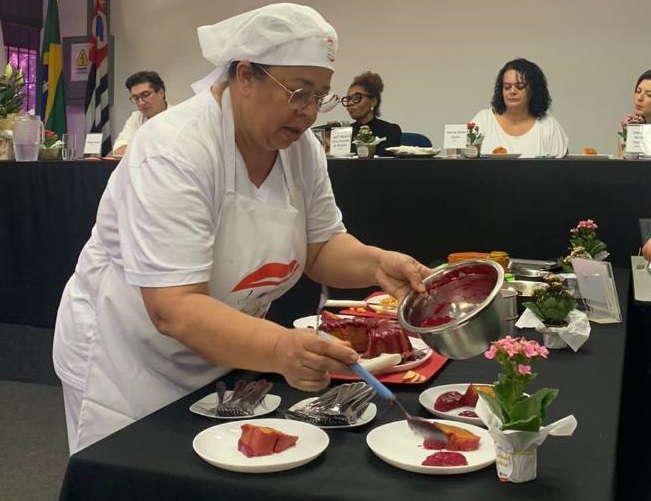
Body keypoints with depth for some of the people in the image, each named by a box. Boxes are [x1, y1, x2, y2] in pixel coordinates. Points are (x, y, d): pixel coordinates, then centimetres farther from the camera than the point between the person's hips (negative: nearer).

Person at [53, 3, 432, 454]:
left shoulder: (302, 146, -6)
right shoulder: (174, 151, -28)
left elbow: (321, 248, 2)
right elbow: (174, 310, -34)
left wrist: (377, 264, -19)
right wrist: (281, 349, -49)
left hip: (223, 358, 7)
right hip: (130, 362, -6)